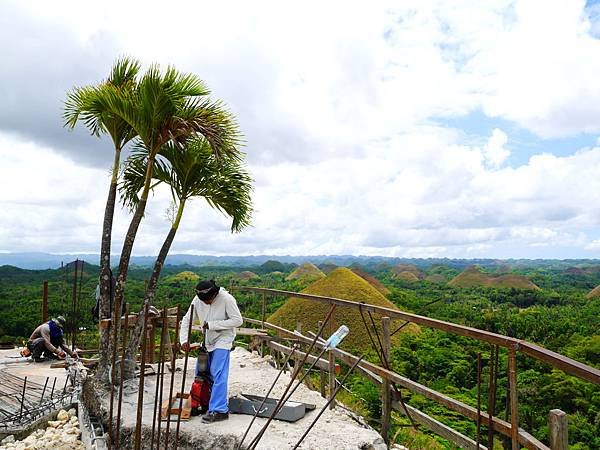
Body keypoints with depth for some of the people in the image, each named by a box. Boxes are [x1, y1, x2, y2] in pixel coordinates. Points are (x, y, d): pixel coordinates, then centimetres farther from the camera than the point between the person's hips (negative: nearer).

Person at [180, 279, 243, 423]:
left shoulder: (226, 299, -22)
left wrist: (212, 325, -23)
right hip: (208, 340, 7)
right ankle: (222, 403, 26)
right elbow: (186, 320, -1)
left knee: (218, 375, -13)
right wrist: (184, 340, -14)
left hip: (223, 340, -7)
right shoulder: (197, 300, -8)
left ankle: (219, 410, -7)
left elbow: (238, 320, -22)